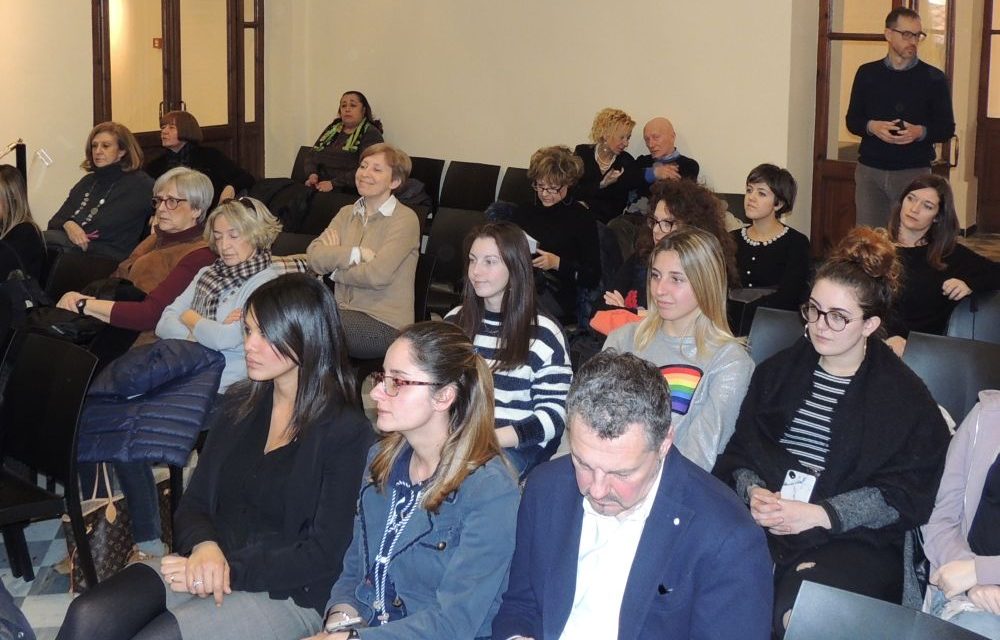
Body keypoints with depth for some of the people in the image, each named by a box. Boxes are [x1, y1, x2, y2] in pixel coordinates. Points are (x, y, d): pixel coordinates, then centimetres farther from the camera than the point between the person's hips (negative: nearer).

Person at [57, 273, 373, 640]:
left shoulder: (346, 431, -7)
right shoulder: (241, 403, 11)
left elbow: (322, 554, -10)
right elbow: (194, 502, 11)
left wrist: (229, 571, -16)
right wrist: (203, 545, -11)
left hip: (286, 595, -5)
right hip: (206, 565, 5)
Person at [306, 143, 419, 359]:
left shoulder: (405, 219, -6)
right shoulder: (347, 213, 14)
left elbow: (378, 275, -18)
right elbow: (314, 256, -2)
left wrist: (336, 263, -3)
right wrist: (355, 254, -16)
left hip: (385, 323, -6)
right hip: (344, 311, 6)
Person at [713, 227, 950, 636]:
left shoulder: (906, 398, 4)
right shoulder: (777, 372, 17)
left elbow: (903, 495, -3)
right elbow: (740, 451, 14)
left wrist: (817, 515, -14)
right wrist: (754, 493, -9)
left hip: (852, 537, -3)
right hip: (760, 523, 3)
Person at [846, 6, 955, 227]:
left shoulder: (933, 78, 3)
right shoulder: (867, 73, 8)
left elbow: (947, 128, 4)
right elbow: (852, 120, 11)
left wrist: (920, 132, -16)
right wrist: (871, 127, -11)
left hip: (914, 172, -1)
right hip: (870, 170, 2)